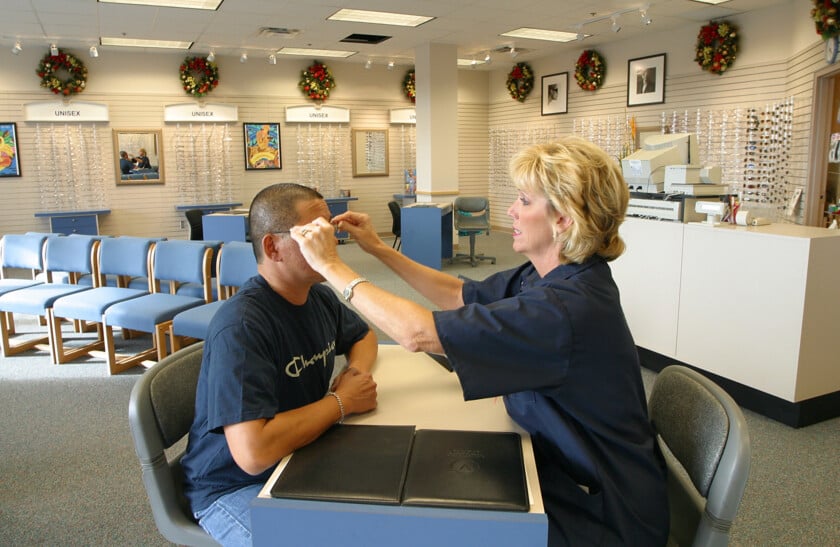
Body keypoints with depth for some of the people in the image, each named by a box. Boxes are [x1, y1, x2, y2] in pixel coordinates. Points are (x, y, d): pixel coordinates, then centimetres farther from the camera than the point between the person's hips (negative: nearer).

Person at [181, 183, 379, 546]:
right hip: (235, 486, -7)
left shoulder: (319, 296, -3)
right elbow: (253, 452, -34)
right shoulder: (240, 326, -27)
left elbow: (364, 336, 18)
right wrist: (342, 402, -22)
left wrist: (356, 370, -5)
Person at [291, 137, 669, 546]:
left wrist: (330, 265, -23)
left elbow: (416, 332, -33)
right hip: (565, 467, 7)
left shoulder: (566, 309, -33)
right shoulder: (553, 276, -4)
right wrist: (379, 249, 1)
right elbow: (459, 296, 6)